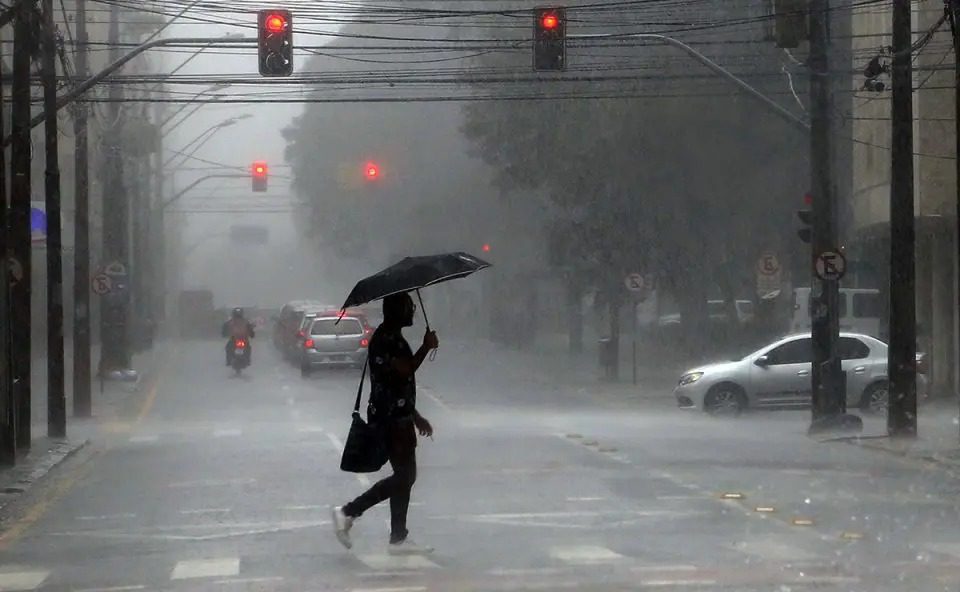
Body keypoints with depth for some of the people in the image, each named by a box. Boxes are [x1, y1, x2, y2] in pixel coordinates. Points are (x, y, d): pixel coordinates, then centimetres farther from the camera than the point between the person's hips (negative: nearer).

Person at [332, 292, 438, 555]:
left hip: (399, 417, 10)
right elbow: (404, 370, -26)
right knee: (404, 476, -8)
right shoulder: (385, 338, -15)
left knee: (405, 476, 9)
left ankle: (399, 540, 10)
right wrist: (426, 348, -14)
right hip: (390, 419, -10)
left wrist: (416, 417, 25)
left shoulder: (394, 338, 17)